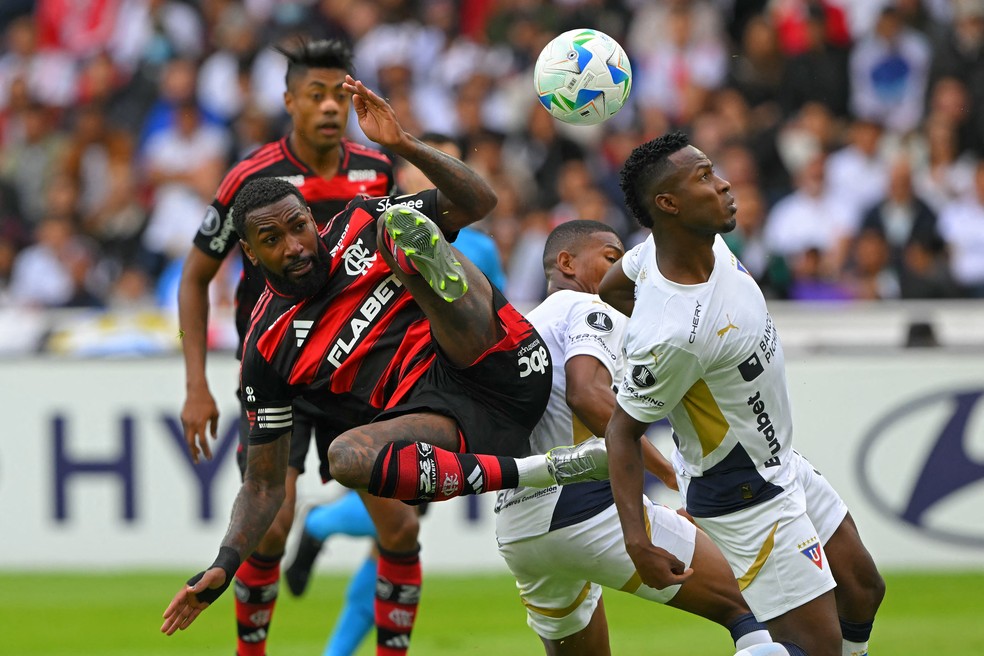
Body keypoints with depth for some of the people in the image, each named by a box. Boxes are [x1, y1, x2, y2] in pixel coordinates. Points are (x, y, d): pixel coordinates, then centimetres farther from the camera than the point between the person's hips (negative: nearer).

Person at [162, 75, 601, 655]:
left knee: (400, 221, -17)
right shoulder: (268, 351, 8)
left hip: (499, 360, -1)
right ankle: (536, 470, -30)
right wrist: (225, 565, -3)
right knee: (347, 456, -34)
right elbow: (265, 483, 11)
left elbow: (479, 201, 5)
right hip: (442, 414, 1)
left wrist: (404, 146, -9)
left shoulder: (359, 224, 11)